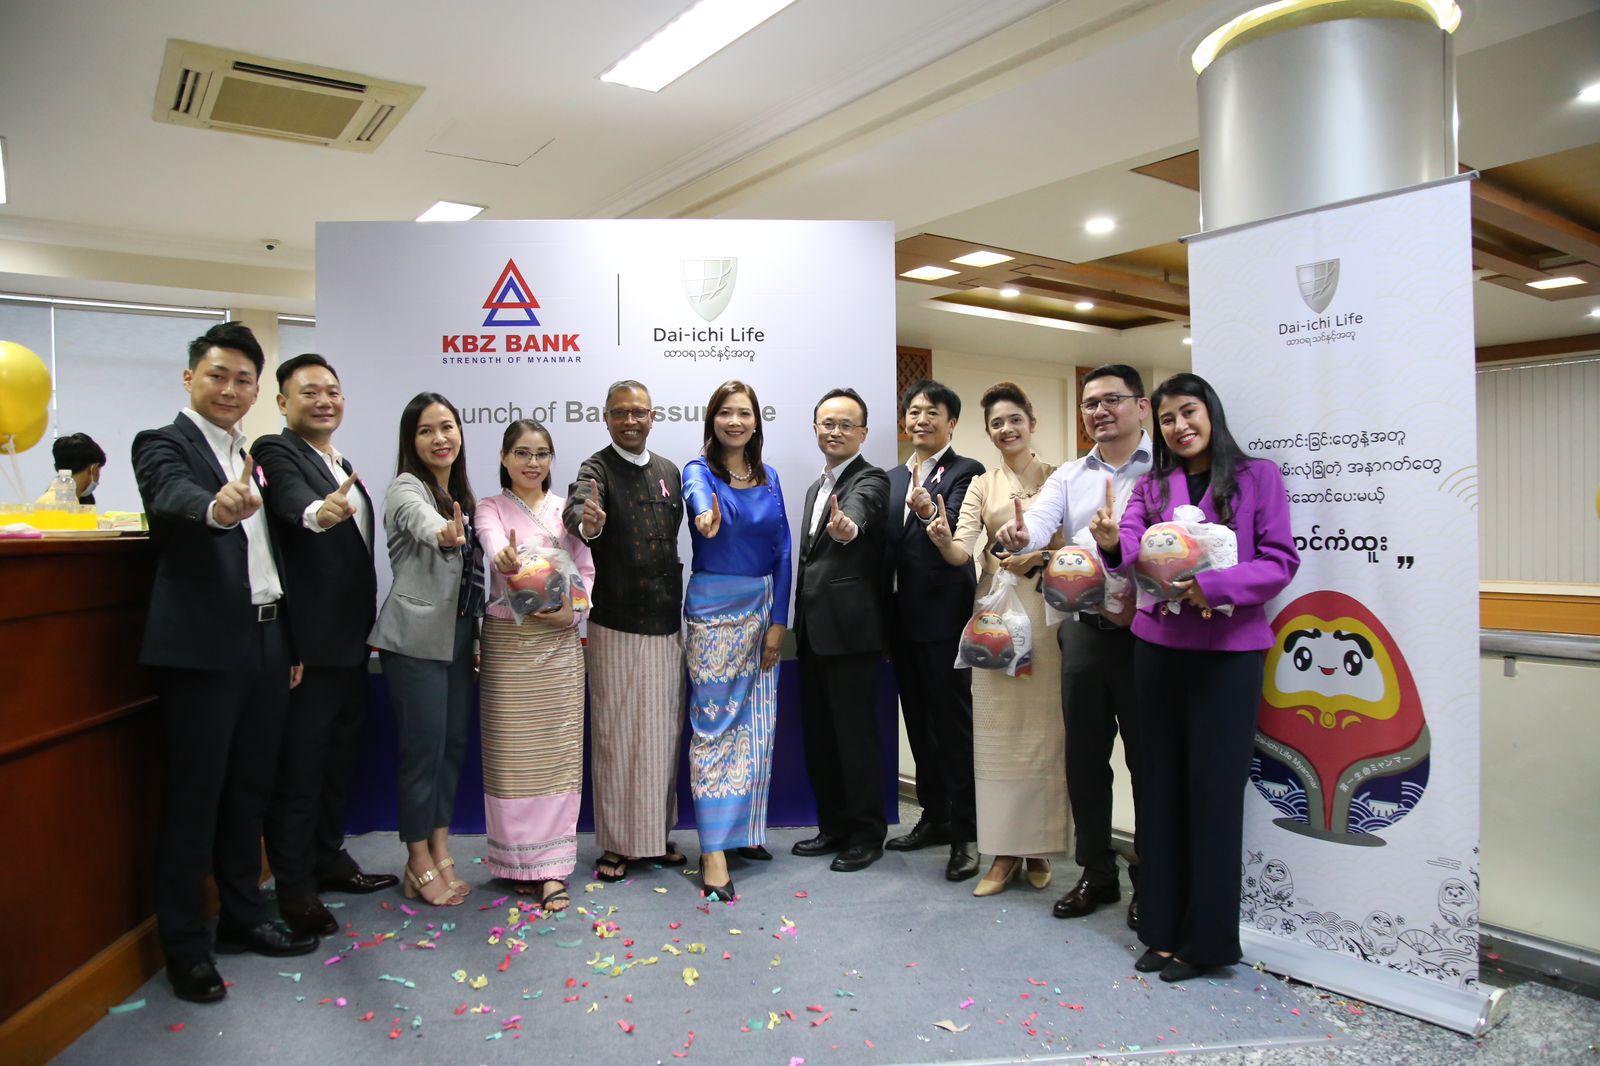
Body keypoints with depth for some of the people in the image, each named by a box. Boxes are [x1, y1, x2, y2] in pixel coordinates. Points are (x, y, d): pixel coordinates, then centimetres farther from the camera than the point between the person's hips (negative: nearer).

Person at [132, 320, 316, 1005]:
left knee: (250, 789, 15)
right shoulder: (162, 445, -4)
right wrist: (217, 508, -51)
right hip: (202, 649, -7)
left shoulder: (252, 460, 16)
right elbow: (173, 496, -28)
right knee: (193, 797, 3)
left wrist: (291, 645, 15)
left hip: (265, 646, 7)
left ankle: (244, 917, 30)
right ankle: (185, 944, 16)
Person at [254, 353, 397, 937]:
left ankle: (328, 856, 33)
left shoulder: (342, 465, 16)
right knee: (299, 764, 1)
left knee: (340, 756, 18)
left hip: (351, 642, 8)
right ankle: (294, 885, 13)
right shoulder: (275, 452, -9)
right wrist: (319, 511, -54)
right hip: (307, 643, -8)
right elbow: (292, 501, -32)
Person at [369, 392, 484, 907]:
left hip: (458, 635, 7)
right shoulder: (406, 488, -9)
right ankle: (420, 864, 13)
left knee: (454, 743, 10)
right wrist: (443, 533, -57)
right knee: (423, 747, -2)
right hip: (416, 637, -7)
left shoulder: (459, 493, 13)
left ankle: (440, 850, 23)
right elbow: (421, 520, -34)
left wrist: (476, 633, 15)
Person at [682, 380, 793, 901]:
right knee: (714, 724, -5)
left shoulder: (768, 477, 8)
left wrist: (778, 621, -1)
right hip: (714, 608, -5)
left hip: (763, 605, 5)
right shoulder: (700, 469, -6)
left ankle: (742, 828, 26)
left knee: (756, 722, 11)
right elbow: (698, 492, -33)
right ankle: (713, 852, -1)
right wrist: (707, 514, -58)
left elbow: (782, 550, 6)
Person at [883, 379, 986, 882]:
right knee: (918, 721, 15)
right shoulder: (894, 477, 15)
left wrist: (929, 511, -40)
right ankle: (934, 816, 29)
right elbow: (888, 545, 13)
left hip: (944, 614, -7)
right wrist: (884, 616, 8)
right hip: (903, 615, 7)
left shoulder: (966, 472, -5)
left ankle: (965, 833, 8)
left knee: (954, 723, -2)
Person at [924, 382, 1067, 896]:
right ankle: (1004, 852, 11)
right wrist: (942, 538, -26)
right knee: (996, 730, 2)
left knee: (1044, 728, 2)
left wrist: (1038, 557, -18)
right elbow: (962, 551, -4)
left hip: (1047, 608, -1)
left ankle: (1039, 850, 15)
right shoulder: (982, 485, 9)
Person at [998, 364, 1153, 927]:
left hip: (1147, 630, -4)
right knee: (1084, 755, 12)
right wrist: (1020, 534, -30)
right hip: (1084, 629, 5)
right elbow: (1040, 519, -7)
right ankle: (1096, 872, 29)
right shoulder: (1069, 477, 11)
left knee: (1147, 758, 6)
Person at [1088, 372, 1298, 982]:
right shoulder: (1152, 485, 10)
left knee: (1215, 791, 2)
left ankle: (1207, 938, 16)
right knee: (1161, 787, 9)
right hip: (1159, 647, 4)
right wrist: (1113, 544, -30)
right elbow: (1133, 547, -7)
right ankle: (1163, 929, 21)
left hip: (1229, 651, -3)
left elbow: (1280, 562, -6)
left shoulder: (1258, 477, 1)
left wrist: (1214, 586, -21)